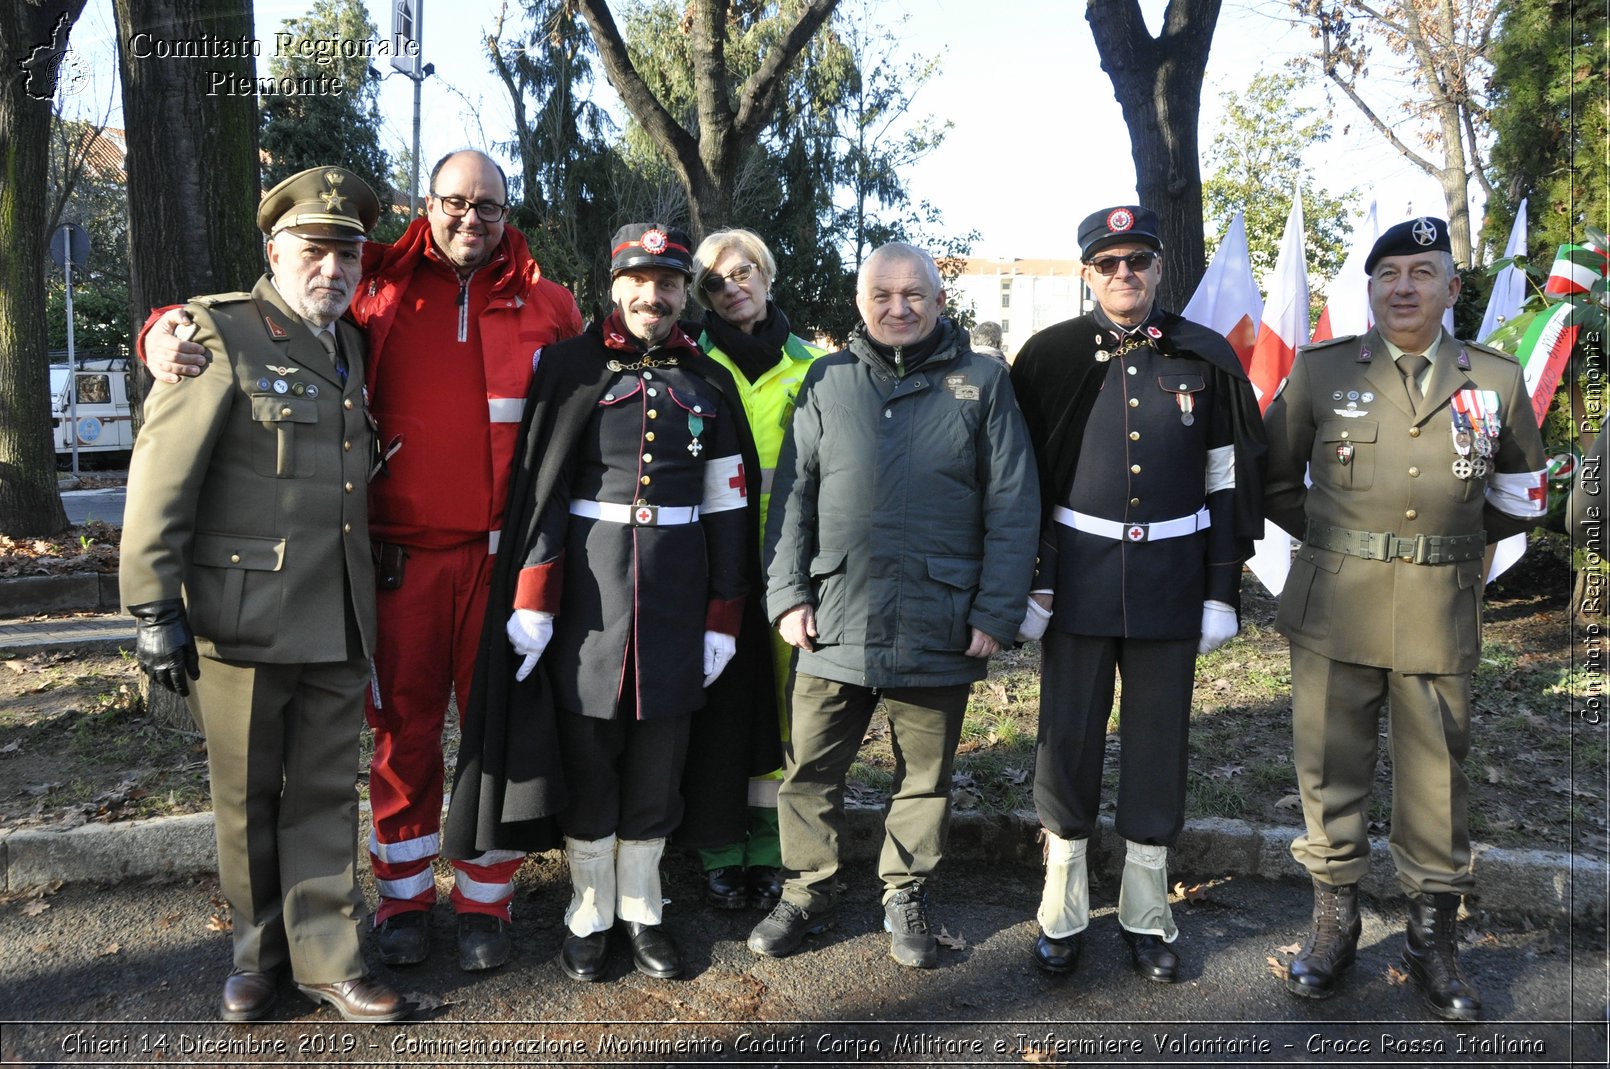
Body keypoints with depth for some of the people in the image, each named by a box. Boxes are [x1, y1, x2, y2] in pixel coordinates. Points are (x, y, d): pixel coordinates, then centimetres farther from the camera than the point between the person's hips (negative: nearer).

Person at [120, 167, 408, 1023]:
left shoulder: (352, 347, 12)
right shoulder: (219, 334, -8)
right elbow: (160, 481, -11)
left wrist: (371, 591, 17)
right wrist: (154, 607, -13)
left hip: (338, 625, 5)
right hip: (243, 622, -5)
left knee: (325, 797, 11)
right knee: (249, 800, 11)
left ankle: (326, 959, 22)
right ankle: (258, 951, 30)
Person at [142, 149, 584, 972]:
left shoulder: (544, 305, 6)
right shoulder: (378, 285, 5)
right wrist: (168, 331, -7)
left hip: (502, 554, 0)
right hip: (401, 554, 0)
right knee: (403, 725, 9)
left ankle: (486, 897, 22)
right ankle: (403, 893, 26)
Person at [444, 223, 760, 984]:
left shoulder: (708, 383, 9)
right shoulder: (570, 369, 1)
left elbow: (727, 506, 8)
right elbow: (538, 489, -3)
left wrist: (723, 618, 4)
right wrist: (531, 602, -10)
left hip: (678, 585, 2)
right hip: (587, 580, -2)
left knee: (658, 757, 9)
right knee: (587, 752, 6)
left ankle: (641, 910, 26)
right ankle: (589, 914, 24)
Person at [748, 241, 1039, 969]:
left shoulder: (981, 383, 2)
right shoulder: (827, 383, 7)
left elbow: (1012, 507, 0)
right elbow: (790, 496, 7)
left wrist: (997, 611, -5)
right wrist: (787, 595, -1)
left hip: (939, 627, -1)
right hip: (835, 624, 1)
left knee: (925, 774, 13)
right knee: (809, 770, 9)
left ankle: (905, 899, 32)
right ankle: (808, 892, 29)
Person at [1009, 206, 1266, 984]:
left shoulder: (1205, 359, 3)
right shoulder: (1051, 357, 0)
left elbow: (1228, 483, 5)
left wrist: (1223, 592, 1)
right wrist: (1027, 585, -5)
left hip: (1171, 583, 1)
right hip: (1078, 579, -1)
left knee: (1158, 742, 10)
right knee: (1068, 740, 5)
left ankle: (1146, 914, 26)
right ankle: (1062, 913, 22)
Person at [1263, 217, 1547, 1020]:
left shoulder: (1496, 379, 5)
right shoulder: (1320, 370, 1)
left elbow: (1520, 494, 18)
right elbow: (1274, 477, 11)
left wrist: (1454, 543, 11)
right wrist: (1331, 537, 8)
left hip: (1440, 618, 1)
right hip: (1334, 613, 0)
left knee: (1435, 781, 8)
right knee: (1329, 772, 7)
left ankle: (1433, 939, 25)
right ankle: (1334, 923, 25)